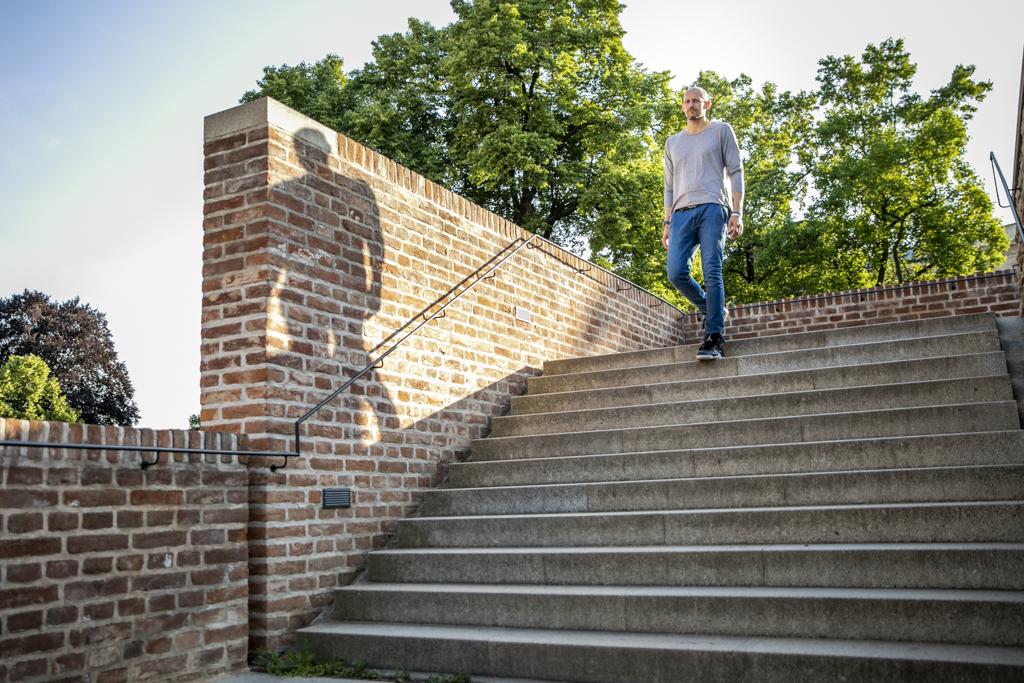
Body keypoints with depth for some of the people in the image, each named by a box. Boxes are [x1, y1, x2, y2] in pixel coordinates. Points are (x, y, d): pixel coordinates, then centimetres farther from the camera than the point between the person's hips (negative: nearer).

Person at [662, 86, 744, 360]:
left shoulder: (721, 130, 14)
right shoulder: (672, 143, 25)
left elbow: (736, 172, 6)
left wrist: (737, 212, -5)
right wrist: (667, 223, 13)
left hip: (712, 208, -4)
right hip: (682, 213, 4)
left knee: (712, 272, -14)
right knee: (676, 272, -12)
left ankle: (714, 338, -17)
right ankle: (712, 310, 13)